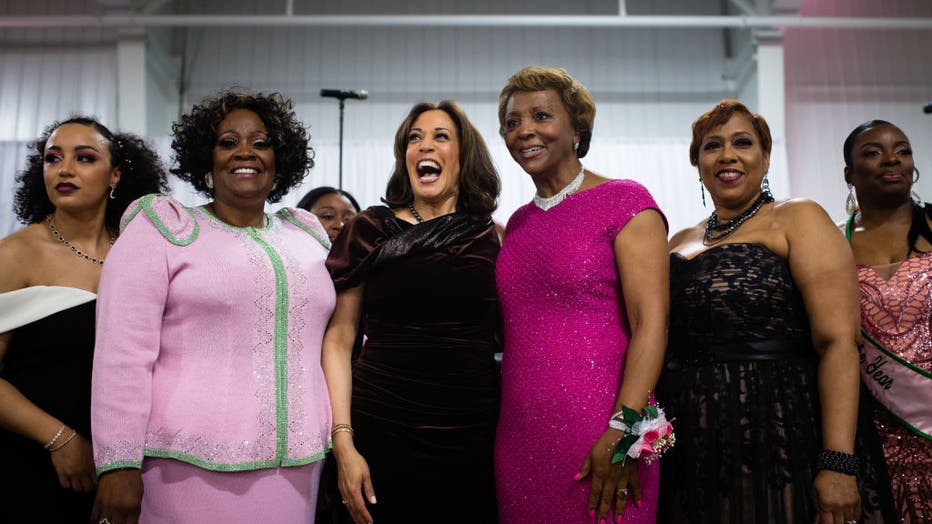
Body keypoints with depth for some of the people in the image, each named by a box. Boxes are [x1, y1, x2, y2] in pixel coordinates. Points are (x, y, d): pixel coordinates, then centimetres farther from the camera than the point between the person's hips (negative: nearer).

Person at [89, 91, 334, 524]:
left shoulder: (306, 237, 12)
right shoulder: (164, 231, -1)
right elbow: (124, 352, -9)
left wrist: (339, 440, 14)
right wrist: (118, 463, -13)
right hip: (190, 468, -4)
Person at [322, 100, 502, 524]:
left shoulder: (493, 238, 4)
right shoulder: (370, 229, 0)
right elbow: (338, 339, 0)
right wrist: (343, 441, -8)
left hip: (475, 438, 2)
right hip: (384, 437, -1)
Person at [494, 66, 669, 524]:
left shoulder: (624, 201, -4)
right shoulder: (518, 223, 14)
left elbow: (651, 321, -13)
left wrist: (623, 432, -21)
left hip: (598, 441, -5)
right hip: (519, 436, 6)